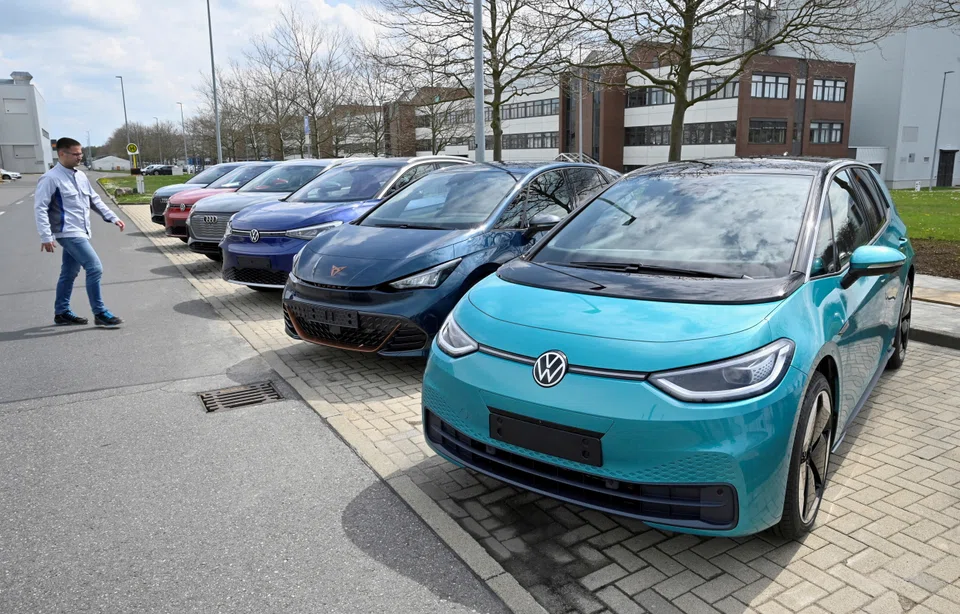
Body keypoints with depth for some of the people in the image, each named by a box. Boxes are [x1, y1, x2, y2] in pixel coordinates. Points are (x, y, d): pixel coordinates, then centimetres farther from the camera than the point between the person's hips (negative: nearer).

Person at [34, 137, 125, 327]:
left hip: (80, 233, 9)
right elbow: (40, 207, -14)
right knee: (95, 268, -13)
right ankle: (100, 313, -6)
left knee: (69, 274, 15)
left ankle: (62, 313, 25)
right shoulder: (51, 178, -13)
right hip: (69, 234, -8)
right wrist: (46, 236, -20)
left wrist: (113, 217, 13)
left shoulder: (81, 176, 11)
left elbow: (94, 200, 21)